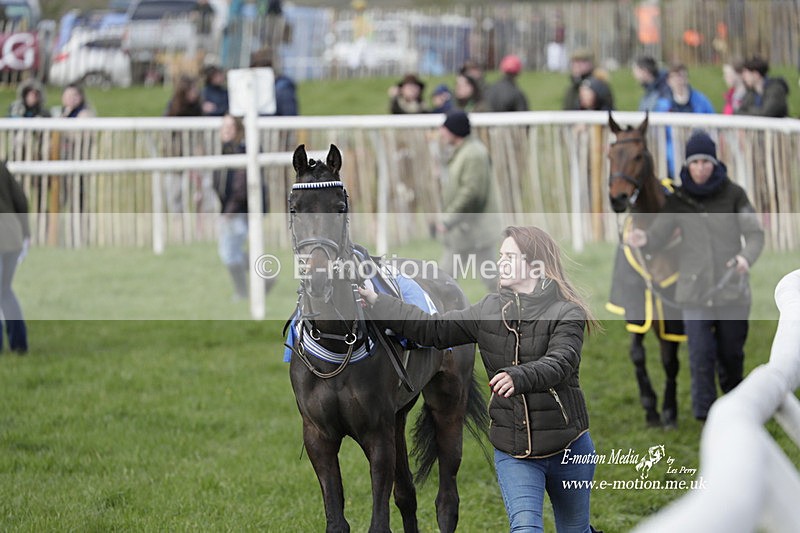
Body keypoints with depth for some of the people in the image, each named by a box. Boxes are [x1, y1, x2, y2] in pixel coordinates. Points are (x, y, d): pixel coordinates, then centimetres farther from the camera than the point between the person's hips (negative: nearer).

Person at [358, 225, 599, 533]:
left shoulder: (567, 314, -11)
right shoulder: (490, 310, 4)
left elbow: (560, 363, -27)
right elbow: (433, 329, 3)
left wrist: (518, 378, -47)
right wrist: (376, 303, -1)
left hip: (567, 449, -3)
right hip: (513, 453, 3)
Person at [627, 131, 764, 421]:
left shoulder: (733, 194, -4)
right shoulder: (678, 199, 0)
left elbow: (755, 234, -4)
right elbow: (659, 233, -5)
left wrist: (746, 256, -25)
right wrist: (643, 239, -29)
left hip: (732, 290, 0)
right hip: (694, 292, 0)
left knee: (731, 353, 12)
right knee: (701, 354, -9)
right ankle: (703, 413, 0)